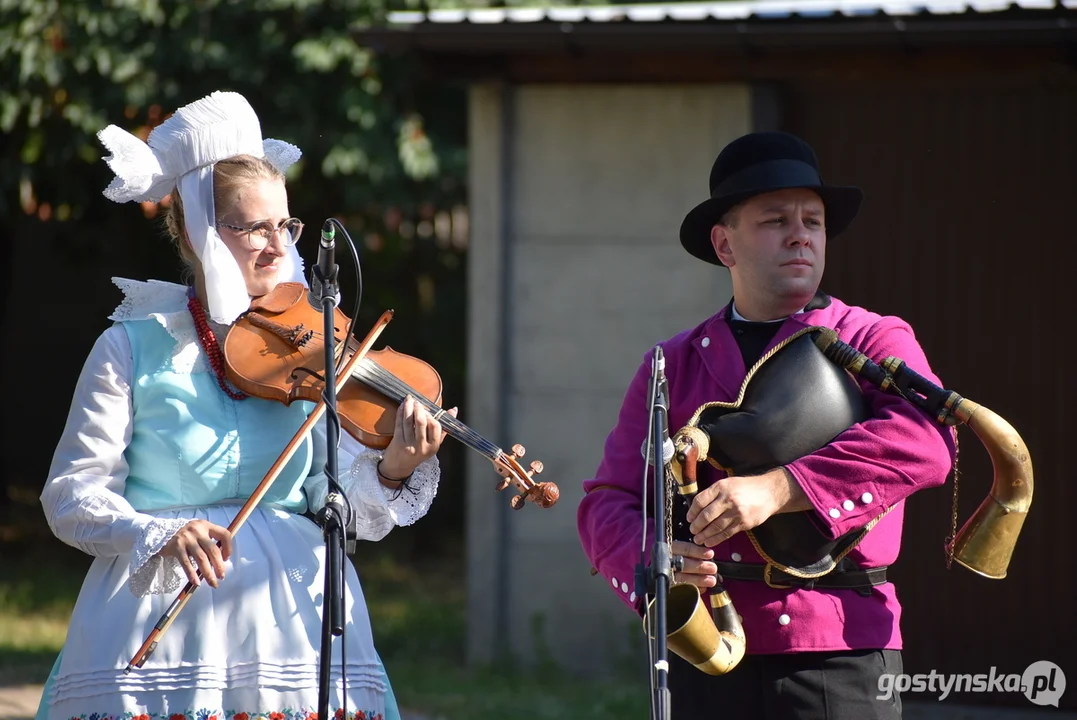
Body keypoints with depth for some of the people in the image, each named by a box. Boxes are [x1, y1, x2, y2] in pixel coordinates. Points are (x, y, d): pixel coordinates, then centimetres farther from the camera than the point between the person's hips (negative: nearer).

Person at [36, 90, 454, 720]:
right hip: (158, 615, -2)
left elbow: (339, 502, 0)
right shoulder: (135, 347, 1)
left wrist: (391, 471, -21)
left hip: (290, 614, 2)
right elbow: (71, 496, -3)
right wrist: (160, 535, -20)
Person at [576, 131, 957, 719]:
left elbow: (926, 439, -16)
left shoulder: (873, 342, 5)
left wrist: (776, 489, -26)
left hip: (840, 654, -3)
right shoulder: (674, 365, 15)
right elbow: (608, 501, 8)